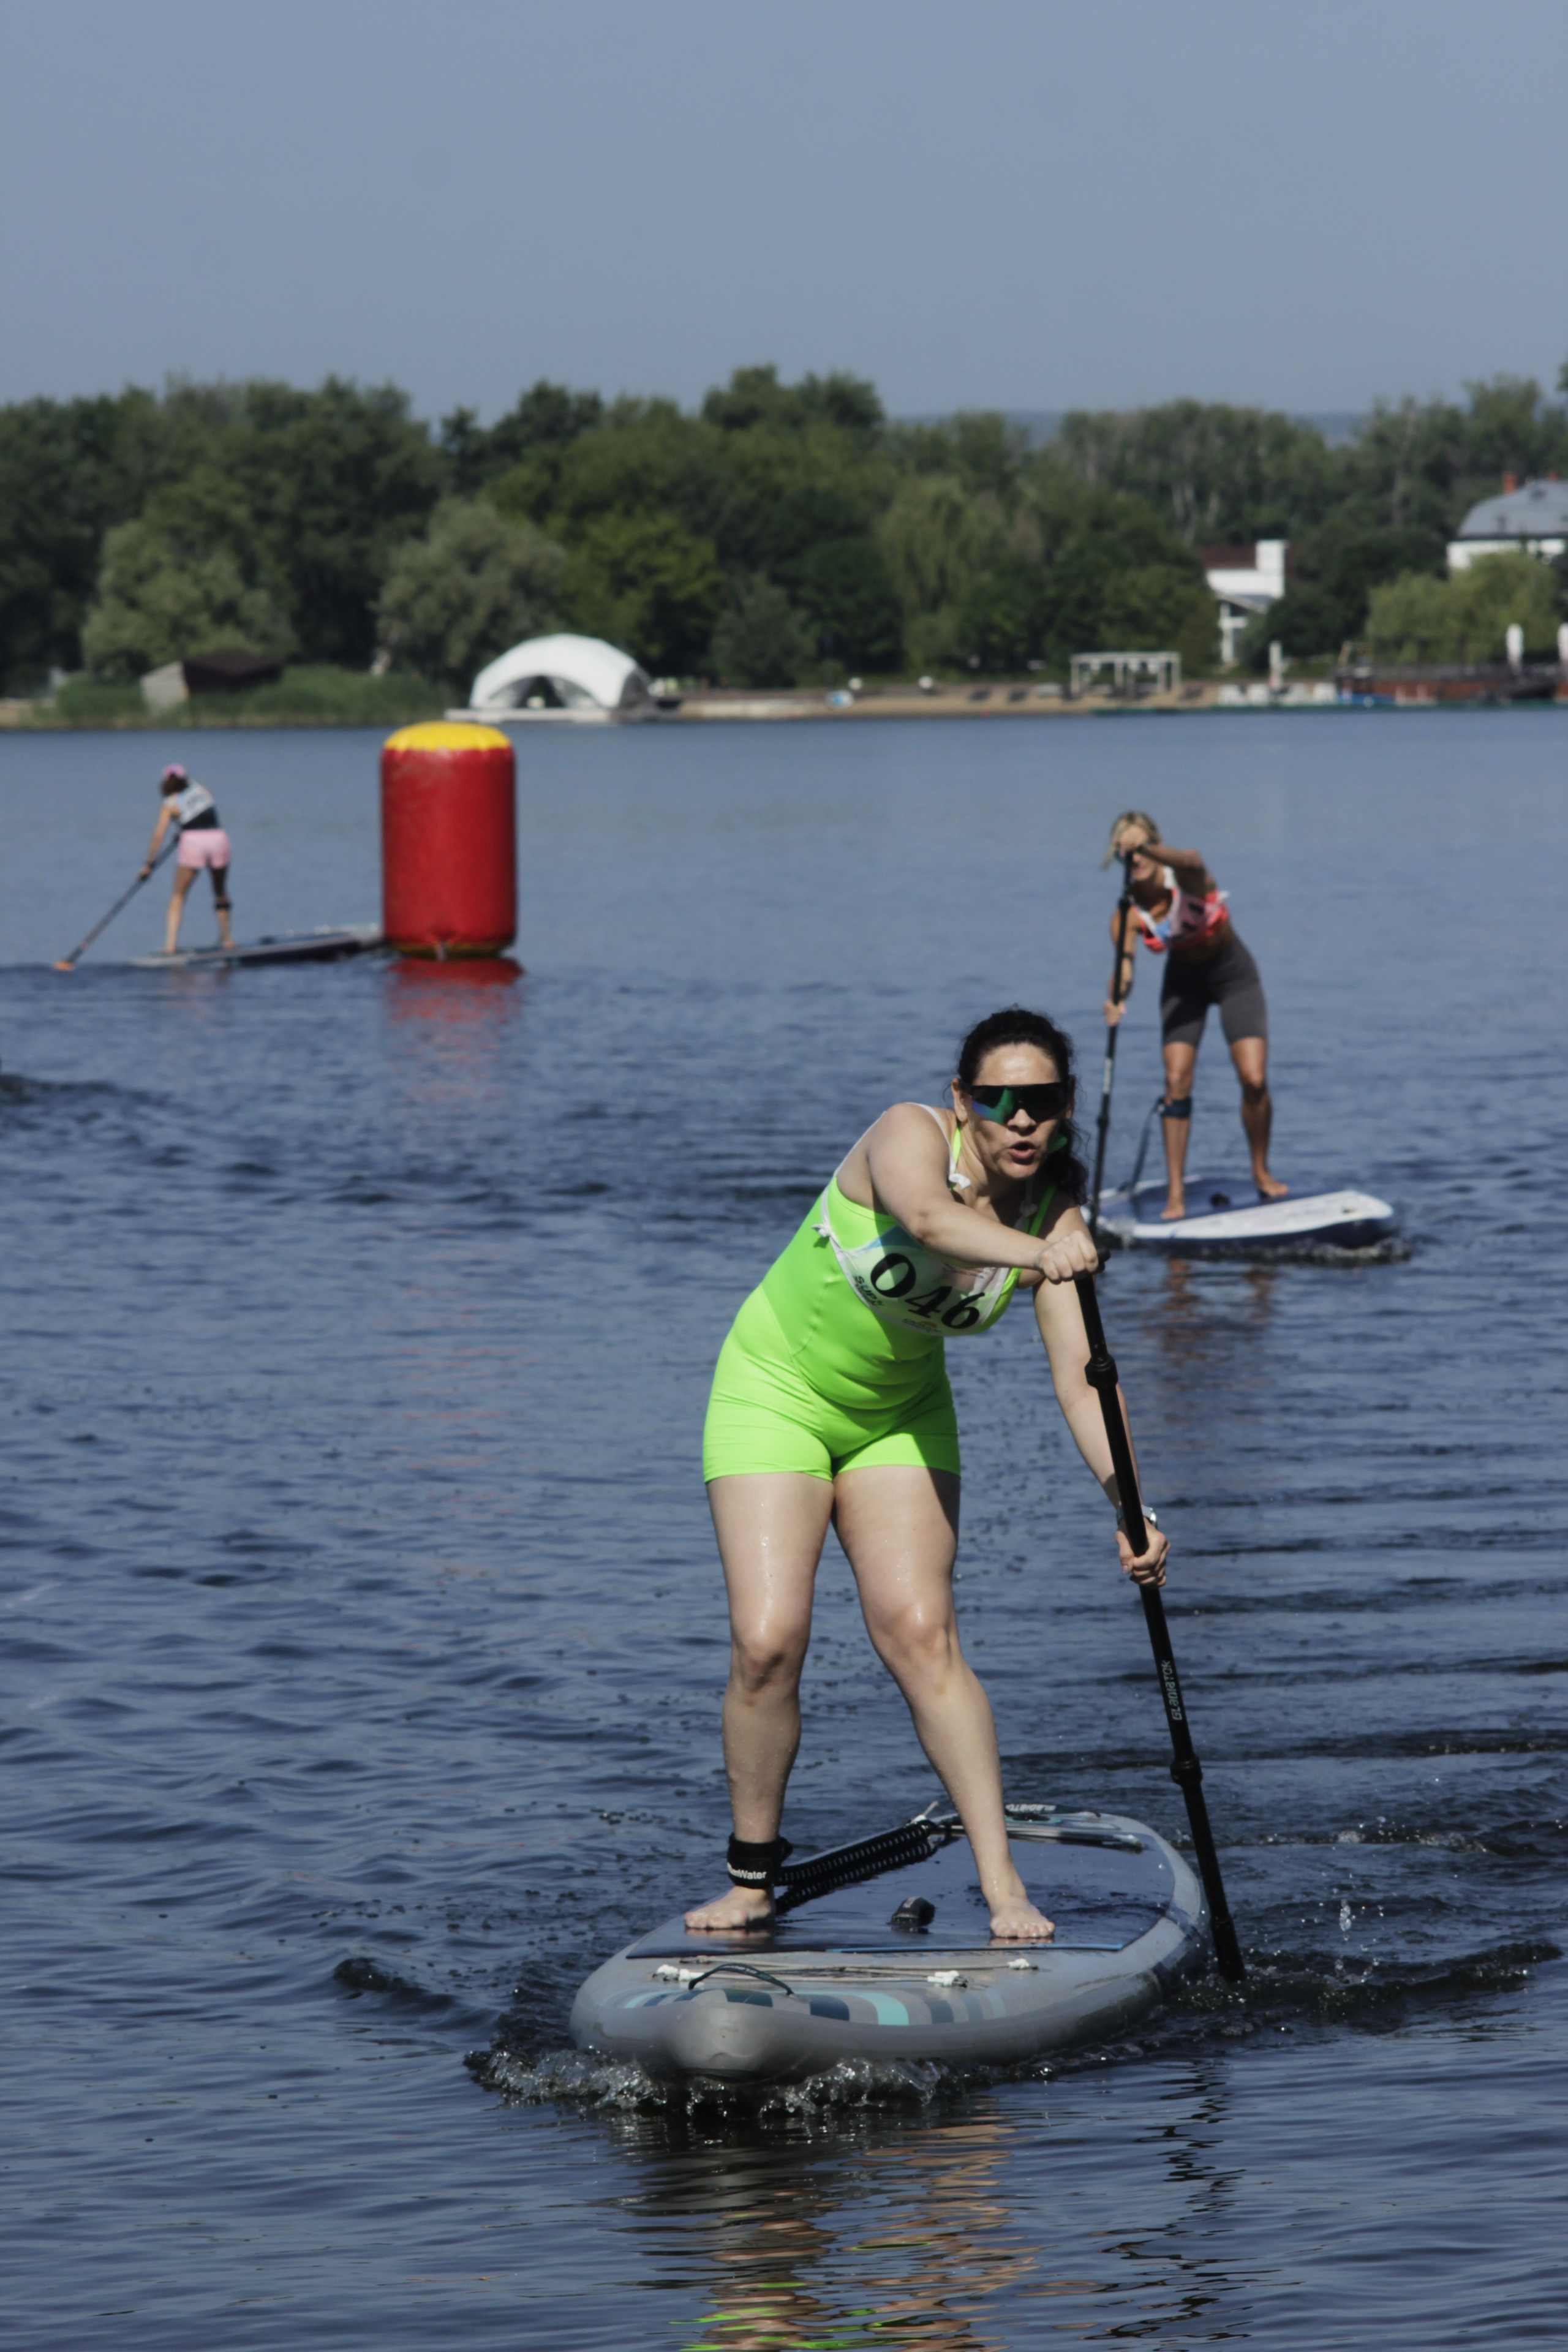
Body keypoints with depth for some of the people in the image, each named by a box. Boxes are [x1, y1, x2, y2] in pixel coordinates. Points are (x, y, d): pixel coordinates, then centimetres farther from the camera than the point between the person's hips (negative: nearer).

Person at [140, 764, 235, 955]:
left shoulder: (170, 804, 9)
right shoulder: (201, 789, 18)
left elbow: (158, 835, 3)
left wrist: (149, 864, 6)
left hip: (192, 841, -3)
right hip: (218, 838, 3)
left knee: (178, 897, 8)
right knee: (221, 892, 23)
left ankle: (170, 944, -3)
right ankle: (227, 938, 23)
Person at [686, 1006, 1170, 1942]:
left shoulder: (1055, 1220, -12)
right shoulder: (912, 1135, -25)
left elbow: (1081, 1380, -18)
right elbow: (926, 1216, -48)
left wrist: (1129, 1505, -34)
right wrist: (1034, 1254, -67)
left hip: (900, 1412, 3)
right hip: (777, 1390, -3)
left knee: (919, 1634, -13)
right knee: (767, 1642, -14)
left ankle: (1003, 1886, -10)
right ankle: (753, 1878, 5)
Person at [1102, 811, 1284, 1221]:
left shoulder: (1185, 879, -29)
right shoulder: (1127, 913, -19)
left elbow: (1190, 862, -54)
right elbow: (1124, 962, -32)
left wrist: (1148, 849, -75)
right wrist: (1116, 997, -55)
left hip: (1233, 975, -3)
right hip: (1184, 981, 3)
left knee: (1254, 1079, -13)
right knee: (1176, 1080, -11)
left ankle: (1261, 1171, 10)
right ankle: (1175, 1191, -4)